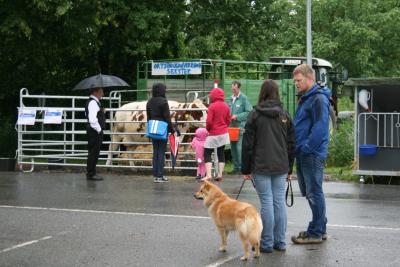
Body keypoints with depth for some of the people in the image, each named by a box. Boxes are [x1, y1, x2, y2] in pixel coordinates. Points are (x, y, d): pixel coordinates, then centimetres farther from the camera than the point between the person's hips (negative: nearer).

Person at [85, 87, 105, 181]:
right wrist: (99, 130, -19)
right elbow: (92, 120, -25)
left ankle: (91, 173, 21)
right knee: (93, 153, -6)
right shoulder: (93, 103, -17)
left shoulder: (95, 102, 17)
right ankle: (91, 174, -2)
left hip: (96, 132, 11)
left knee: (93, 153, 15)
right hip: (95, 132, -11)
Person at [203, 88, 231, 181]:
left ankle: (208, 174, -12)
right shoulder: (226, 106, 3)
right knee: (221, 153, 12)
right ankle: (220, 174, 9)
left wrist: (208, 128, 1)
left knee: (207, 153, 0)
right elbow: (228, 120, 8)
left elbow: (209, 121, -17)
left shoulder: (212, 106, -15)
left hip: (213, 134, -6)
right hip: (224, 134, 6)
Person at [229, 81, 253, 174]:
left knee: (240, 148, -11)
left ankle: (241, 168, -5)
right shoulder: (231, 98, 14)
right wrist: (229, 117, 7)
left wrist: (237, 116, -15)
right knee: (233, 148, 10)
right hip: (232, 127, 7)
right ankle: (236, 167, 18)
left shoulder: (244, 98, -8)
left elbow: (249, 112, -12)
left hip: (240, 127, -7)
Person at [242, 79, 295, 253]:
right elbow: (291, 144, 10)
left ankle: (267, 243, 2)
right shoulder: (285, 116, 7)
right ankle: (280, 242, 12)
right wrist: (289, 168, 16)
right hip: (281, 167, 4)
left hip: (261, 167, -4)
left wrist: (246, 169, 2)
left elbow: (248, 144, -5)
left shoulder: (255, 115, -5)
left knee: (266, 203, -2)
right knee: (279, 201, 8)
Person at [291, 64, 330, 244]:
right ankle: (320, 229, 24)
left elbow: (320, 128, -21)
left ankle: (316, 233, 2)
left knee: (314, 193, -4)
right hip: (303, 154, 10)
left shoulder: (319, 99, -14)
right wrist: (298, 148, 13)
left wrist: (306, 148, -19)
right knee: (310, 193, 15)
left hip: (312, 155, -10)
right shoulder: (305, 98, 17)